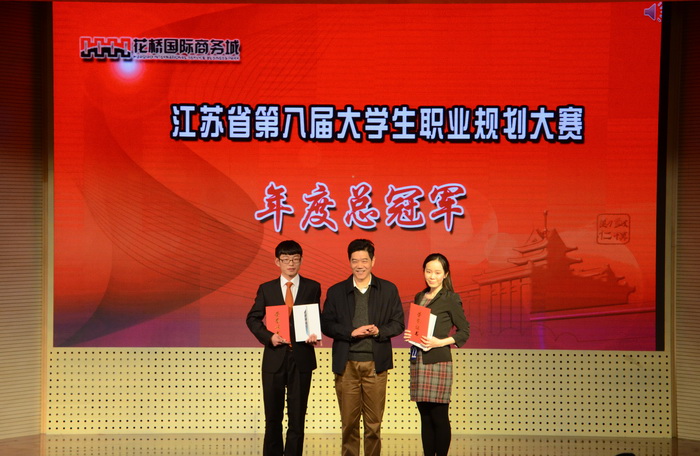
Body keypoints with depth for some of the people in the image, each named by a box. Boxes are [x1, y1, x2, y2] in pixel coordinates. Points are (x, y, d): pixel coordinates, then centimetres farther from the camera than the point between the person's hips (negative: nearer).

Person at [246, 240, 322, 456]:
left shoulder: (312, 287, 4)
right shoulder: (266, 289, 5)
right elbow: (252, 318, 5)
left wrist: (315, 334, -14)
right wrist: (268, 336, -11)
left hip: (301, 357, -1)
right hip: (274, 358, 1)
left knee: (297, 416, 5)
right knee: (273, 416, 10)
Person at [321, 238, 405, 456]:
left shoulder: (388, 290, 7)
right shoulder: (336, 291, 7)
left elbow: (398, 323, 6)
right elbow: (326, 324, 3)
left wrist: (379, 331, -13)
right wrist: (352, 332, -12)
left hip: (376, 363, 0)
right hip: (346, 364, 0)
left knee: (374, 422, 4)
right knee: (349, 422, 4)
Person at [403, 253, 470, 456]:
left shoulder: (451, 299, -3)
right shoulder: (419, 297, 15)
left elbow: (464, 331, -2)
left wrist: (440, 342, -14)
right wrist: (409, 335, 2)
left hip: (438, 362, -6)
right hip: (418, 361, 6)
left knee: (439, 417, -3)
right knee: (425, 416, 9)